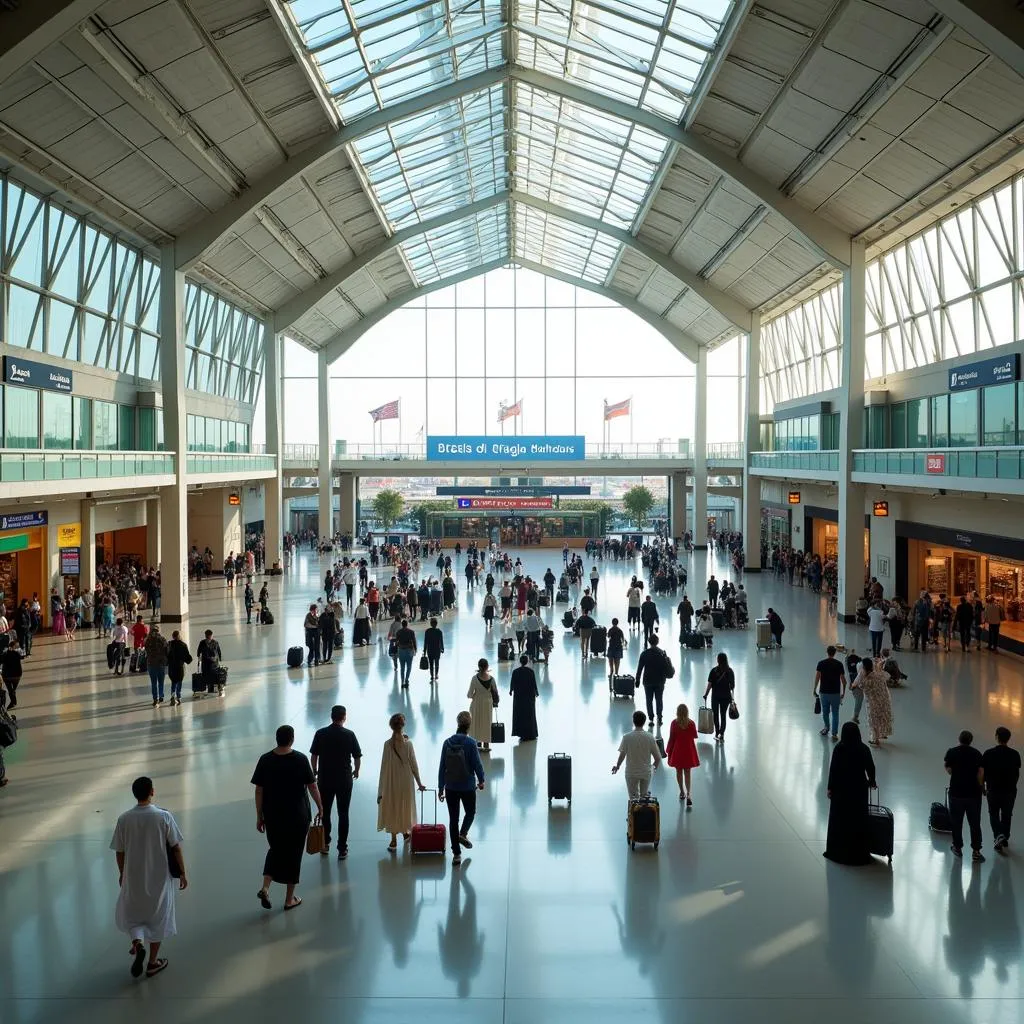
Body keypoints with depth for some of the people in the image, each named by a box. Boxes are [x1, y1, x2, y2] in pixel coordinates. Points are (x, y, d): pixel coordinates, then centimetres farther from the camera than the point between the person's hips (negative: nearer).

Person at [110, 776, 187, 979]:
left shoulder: (124, 819, -10)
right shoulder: (164, 816, -15)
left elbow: (119, 852, -2)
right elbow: (175, 848, -9)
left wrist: (122, 873, 16)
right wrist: (182, 873, 3)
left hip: (133, 877, 1)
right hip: (160, 877, -1)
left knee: (130, 913, 22)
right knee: (158, 918, 16)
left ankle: (138, 943, -3)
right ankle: (152, 963, 23)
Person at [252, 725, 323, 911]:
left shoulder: (265, 760, -6)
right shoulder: (300, 759, -13)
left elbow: (259, 791, -3)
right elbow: (312, 786, -8)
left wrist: (259, 816, 6)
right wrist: (320, 807, 7)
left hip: (272, 815, 2)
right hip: (297, 816, -2)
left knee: (275, 849, 22)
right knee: (293, 853, 10)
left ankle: (265, 887, 5)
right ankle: (290, 899, 17)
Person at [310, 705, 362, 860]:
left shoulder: (320, 734, -6)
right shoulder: (349, 734, -9)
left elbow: (313, 756, -2)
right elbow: (357, 757, -3)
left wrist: (315, 771, 16)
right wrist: (356, 771, 16)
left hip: (324, 779, 1)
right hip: (344, 779, -1)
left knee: (325, 812, 17)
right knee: (343, 814, 7)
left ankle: (325, 844, 26)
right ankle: (342, 849, 8)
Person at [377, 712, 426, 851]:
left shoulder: (387, 744, -13)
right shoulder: (408, 743, -13)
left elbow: (384, 766, -8)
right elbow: (413, 764, -7)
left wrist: (381, 789, 1)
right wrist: (419, 783, 4)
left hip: (391, 781, 0)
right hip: (406, 780, 0)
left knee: (392, 807, 9)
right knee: (405, 805, 19)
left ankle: (394, 840, 10)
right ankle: (405, 832, 34)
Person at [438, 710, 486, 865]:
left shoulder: (447, 743, -4)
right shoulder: (470, 743, -15)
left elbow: (442, 767, 0)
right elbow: (477, 764, -11)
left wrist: (441, 788, 9)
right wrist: (481, 780, 8)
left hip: (450, 788, 3)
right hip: (468, 787, -3)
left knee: (453, 819, 11)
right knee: (470, 812, 23)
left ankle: (456, 854, 13)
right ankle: (463, 833, -1)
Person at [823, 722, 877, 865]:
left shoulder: (839, 748, -14)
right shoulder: (863, 749, -7)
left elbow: (833, 769, -13)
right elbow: (871, 768, 3)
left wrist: (830, 787, -2)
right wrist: (871, 781, 23)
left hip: (841, 789, -2)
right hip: (859, 788, 2)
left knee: (839, 820, 10)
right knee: (858, 820, 12)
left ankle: (837, 851, 17)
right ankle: (859, 853, 18)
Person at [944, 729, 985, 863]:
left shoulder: (952, 752, -6)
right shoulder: (976, 753, -2)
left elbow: (949, 770, -2)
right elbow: (981, 772, -6)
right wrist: (980, 786, 7)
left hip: (956, 792, -1)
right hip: (973, 793, 1)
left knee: (956, 822, 13)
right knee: (975, 823, 7)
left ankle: (957, 847, 22)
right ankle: (976, 851, 4)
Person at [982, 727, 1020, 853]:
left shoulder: (989, 753, -11)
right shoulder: (1015, 754, -5)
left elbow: (983, 772, -6)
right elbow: (1017, 774, 4)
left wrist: (985, 786, 11)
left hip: (993, 789, -2)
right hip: (1010, 790, 2)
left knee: (994, 814, 12)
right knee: (1006, 815, 16)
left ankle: (999, 835, -10)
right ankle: (1004, 839, 25)